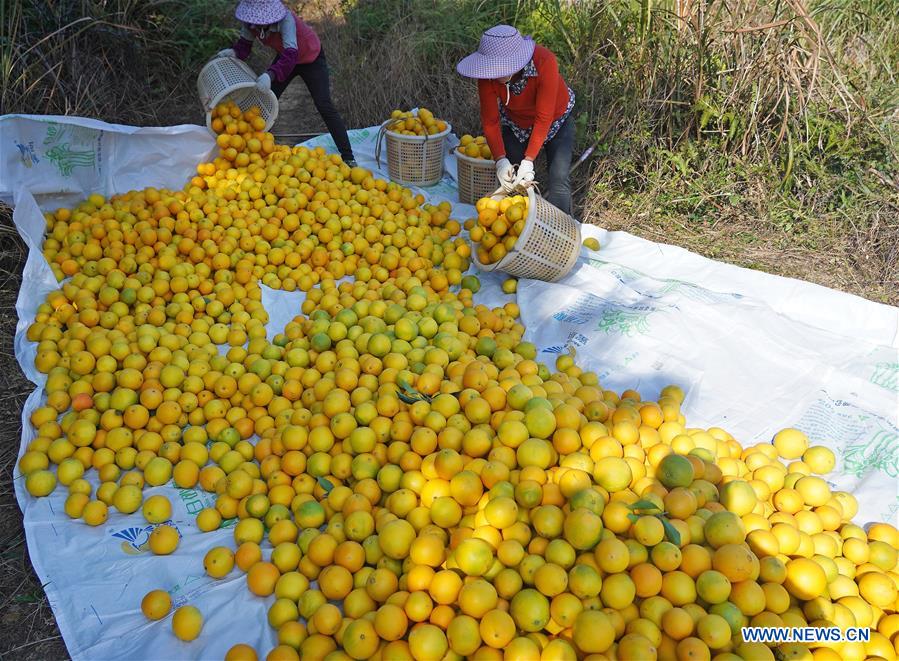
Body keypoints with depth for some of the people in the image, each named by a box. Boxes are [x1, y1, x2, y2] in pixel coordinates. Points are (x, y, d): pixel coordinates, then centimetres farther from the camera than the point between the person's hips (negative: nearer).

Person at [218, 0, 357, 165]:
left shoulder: (285, 19, -37)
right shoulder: (251, 21, -20)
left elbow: (291, 55, -48)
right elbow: (244, 45, -8)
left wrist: (270, 75, -62)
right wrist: (234, 52, -32)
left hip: (311, 58, -6)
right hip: (285, 58, 6)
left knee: (324, 106, -15)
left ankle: (348, 157, -10)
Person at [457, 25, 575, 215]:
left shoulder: (544, 61, -36)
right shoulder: (488, 72, -28)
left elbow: (544, 118, -32)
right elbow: (490, 120, -22)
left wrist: (528, 161, -35)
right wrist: (501, 161, -33)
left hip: (555, 121, -2)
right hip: (515, 124, 3)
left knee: (559, 180, -14)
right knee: (510, 181, -3)